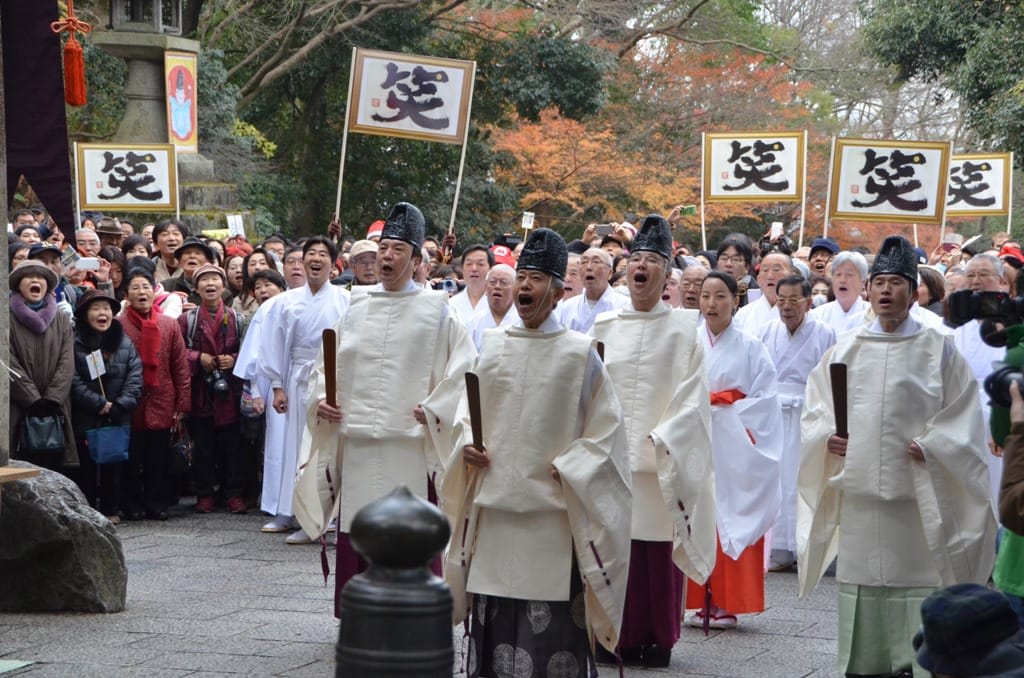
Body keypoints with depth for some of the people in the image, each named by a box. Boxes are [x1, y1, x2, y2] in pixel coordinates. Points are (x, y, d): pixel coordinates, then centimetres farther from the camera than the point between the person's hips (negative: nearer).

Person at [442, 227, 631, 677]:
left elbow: (606, 425, -2)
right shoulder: (493, 346, 10)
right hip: (493, 505, 4)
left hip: (552, 510, -4)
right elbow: (469, 413, 19)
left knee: (551, 620, -5)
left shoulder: (579, 353, -2)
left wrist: (567, 468, -12)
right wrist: (466, 447, 0)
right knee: (492, 617, 6)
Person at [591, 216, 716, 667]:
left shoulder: (684, 330, 2)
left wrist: (661, 439, -14)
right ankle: (617, 635, 8)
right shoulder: (604, 327, 11)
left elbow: (692, 396, -3)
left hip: (663, 458, -2)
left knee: (659, 549, -2)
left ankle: (658, 638, 7)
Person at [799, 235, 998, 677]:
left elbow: (963, 415, 1)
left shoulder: (938, 350, 2)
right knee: (860, 584, 5)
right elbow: (814, 410, 16)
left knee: (918, 584, -6)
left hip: (917, 496, -3)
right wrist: (826, 437, -3)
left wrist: (931, 446, -13)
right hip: (857, 491, 3)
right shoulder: (844, 349, 11)